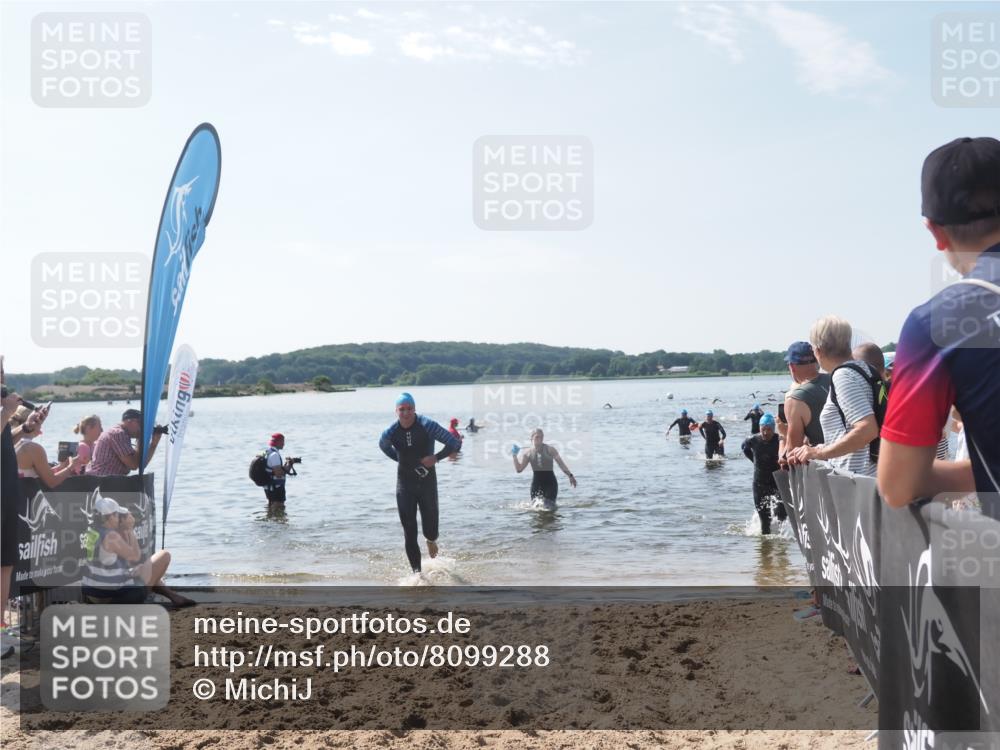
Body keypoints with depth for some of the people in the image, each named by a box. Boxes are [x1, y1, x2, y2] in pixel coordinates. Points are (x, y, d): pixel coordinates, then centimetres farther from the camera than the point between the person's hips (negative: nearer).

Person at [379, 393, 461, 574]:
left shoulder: (427, 426, -16)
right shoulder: (390, 432, -9)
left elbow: (455, 444, -10)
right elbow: (383, 446, 16)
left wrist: (436, 458, -19)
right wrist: (401, 460, 5)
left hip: (427, 482, -1)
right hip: (405, 484, 1)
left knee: (430, 530, 4)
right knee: (409, 532, -3)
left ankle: (431, 540, 42)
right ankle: (417, 572, 8)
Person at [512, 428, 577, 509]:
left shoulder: (550, 450, -3)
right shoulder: (528, 453, 3)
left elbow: (561, 463, -2)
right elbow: (519, 469, 2)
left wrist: (570, 475, -10)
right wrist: (515, 456, -8)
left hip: (550, 482, -2)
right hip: (537, 483, 2)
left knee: (549, 506, -14)